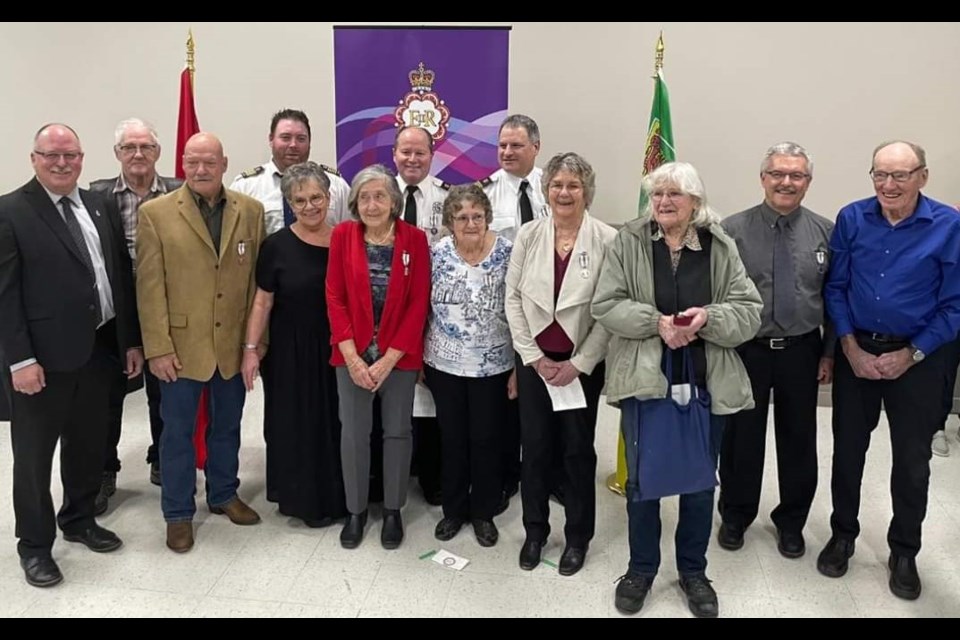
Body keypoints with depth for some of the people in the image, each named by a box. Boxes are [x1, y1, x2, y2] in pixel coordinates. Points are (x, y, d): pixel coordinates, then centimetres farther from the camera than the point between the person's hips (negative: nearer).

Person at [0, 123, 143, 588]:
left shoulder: (101, 206, 9)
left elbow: (121, 277, 10)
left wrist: (131, 340, 8)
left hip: (100, 349, 5)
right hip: (44, 356, -5)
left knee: (88, 445, 18)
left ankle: (79, 520, 37)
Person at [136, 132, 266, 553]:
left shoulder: (250, 211, 2)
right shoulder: (155, 213, -5)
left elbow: (258, 278, 2)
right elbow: (149, 286, -7)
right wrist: (158, 347, -11)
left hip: (235, 343, 3)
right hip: (181, 345, -2)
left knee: (227, 426, 18)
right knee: (178, 432, 10)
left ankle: (223, 495, 38)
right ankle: (178, 513, 26)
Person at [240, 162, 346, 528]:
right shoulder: (277, 246, -6)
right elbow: (262, 302, -3)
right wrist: (251, 349, -7)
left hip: (337, 350, 2)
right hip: (290, 351, -2)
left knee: (334, 424, 12)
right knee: (295, 425, 8)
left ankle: (336, 496, 30)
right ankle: (302, 498, 25)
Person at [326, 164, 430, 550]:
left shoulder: (414, 239, -6)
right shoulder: (343, 235, -3)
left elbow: (419, 304, -7)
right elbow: (334, 298, -4)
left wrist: (388, 360, -12)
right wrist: (353, 358, -11)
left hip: (400, 355, 0)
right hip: (353, 354, 1)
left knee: (397, 431, 9)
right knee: (353, 432, 6)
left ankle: (393, 510, 26)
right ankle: (355, 510, 24)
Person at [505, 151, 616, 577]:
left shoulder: (607, 240, -8)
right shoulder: (529, 235, 0)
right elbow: (513, 297, 0)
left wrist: (579, 363, -11)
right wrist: (534, 357, -5)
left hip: (583, 361, -2)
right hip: (534, 358, 2)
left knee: (577, 449, 8)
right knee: (535, 446, 10)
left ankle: (578, 536, 26)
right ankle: (535, 530, 29)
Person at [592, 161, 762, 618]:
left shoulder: (720, 247, 1)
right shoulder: (629, 242, -1)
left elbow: (749, 310, -2)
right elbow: (606, 304, -7)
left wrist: (708, 317, -21)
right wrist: (655, 321, -20)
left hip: (706, 382, 1)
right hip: (645, 378, -1)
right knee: (641, 479, 10)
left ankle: (693, 571, 34)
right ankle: (641, 568, 30)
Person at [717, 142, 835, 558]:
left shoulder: (825, 232, 0)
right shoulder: (733, 230, -7)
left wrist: (829, 352, 2)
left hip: (801, 352, 2)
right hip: (745, 350, -2)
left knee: (798, 440, 13)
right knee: (741, 439, 11)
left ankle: (791, 522, 36)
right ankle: (735, 516, 34)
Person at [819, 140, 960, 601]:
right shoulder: (852, 218, -6)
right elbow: (836, 287, -1)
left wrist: (911, 355, -12)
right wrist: (850, 347, -9)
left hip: (918, 357, -1)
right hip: (856, 351, 2)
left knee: (912, 460, 10)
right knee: (848, 451, 12)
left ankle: (904, 551, 29)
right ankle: (843, 534, 31)